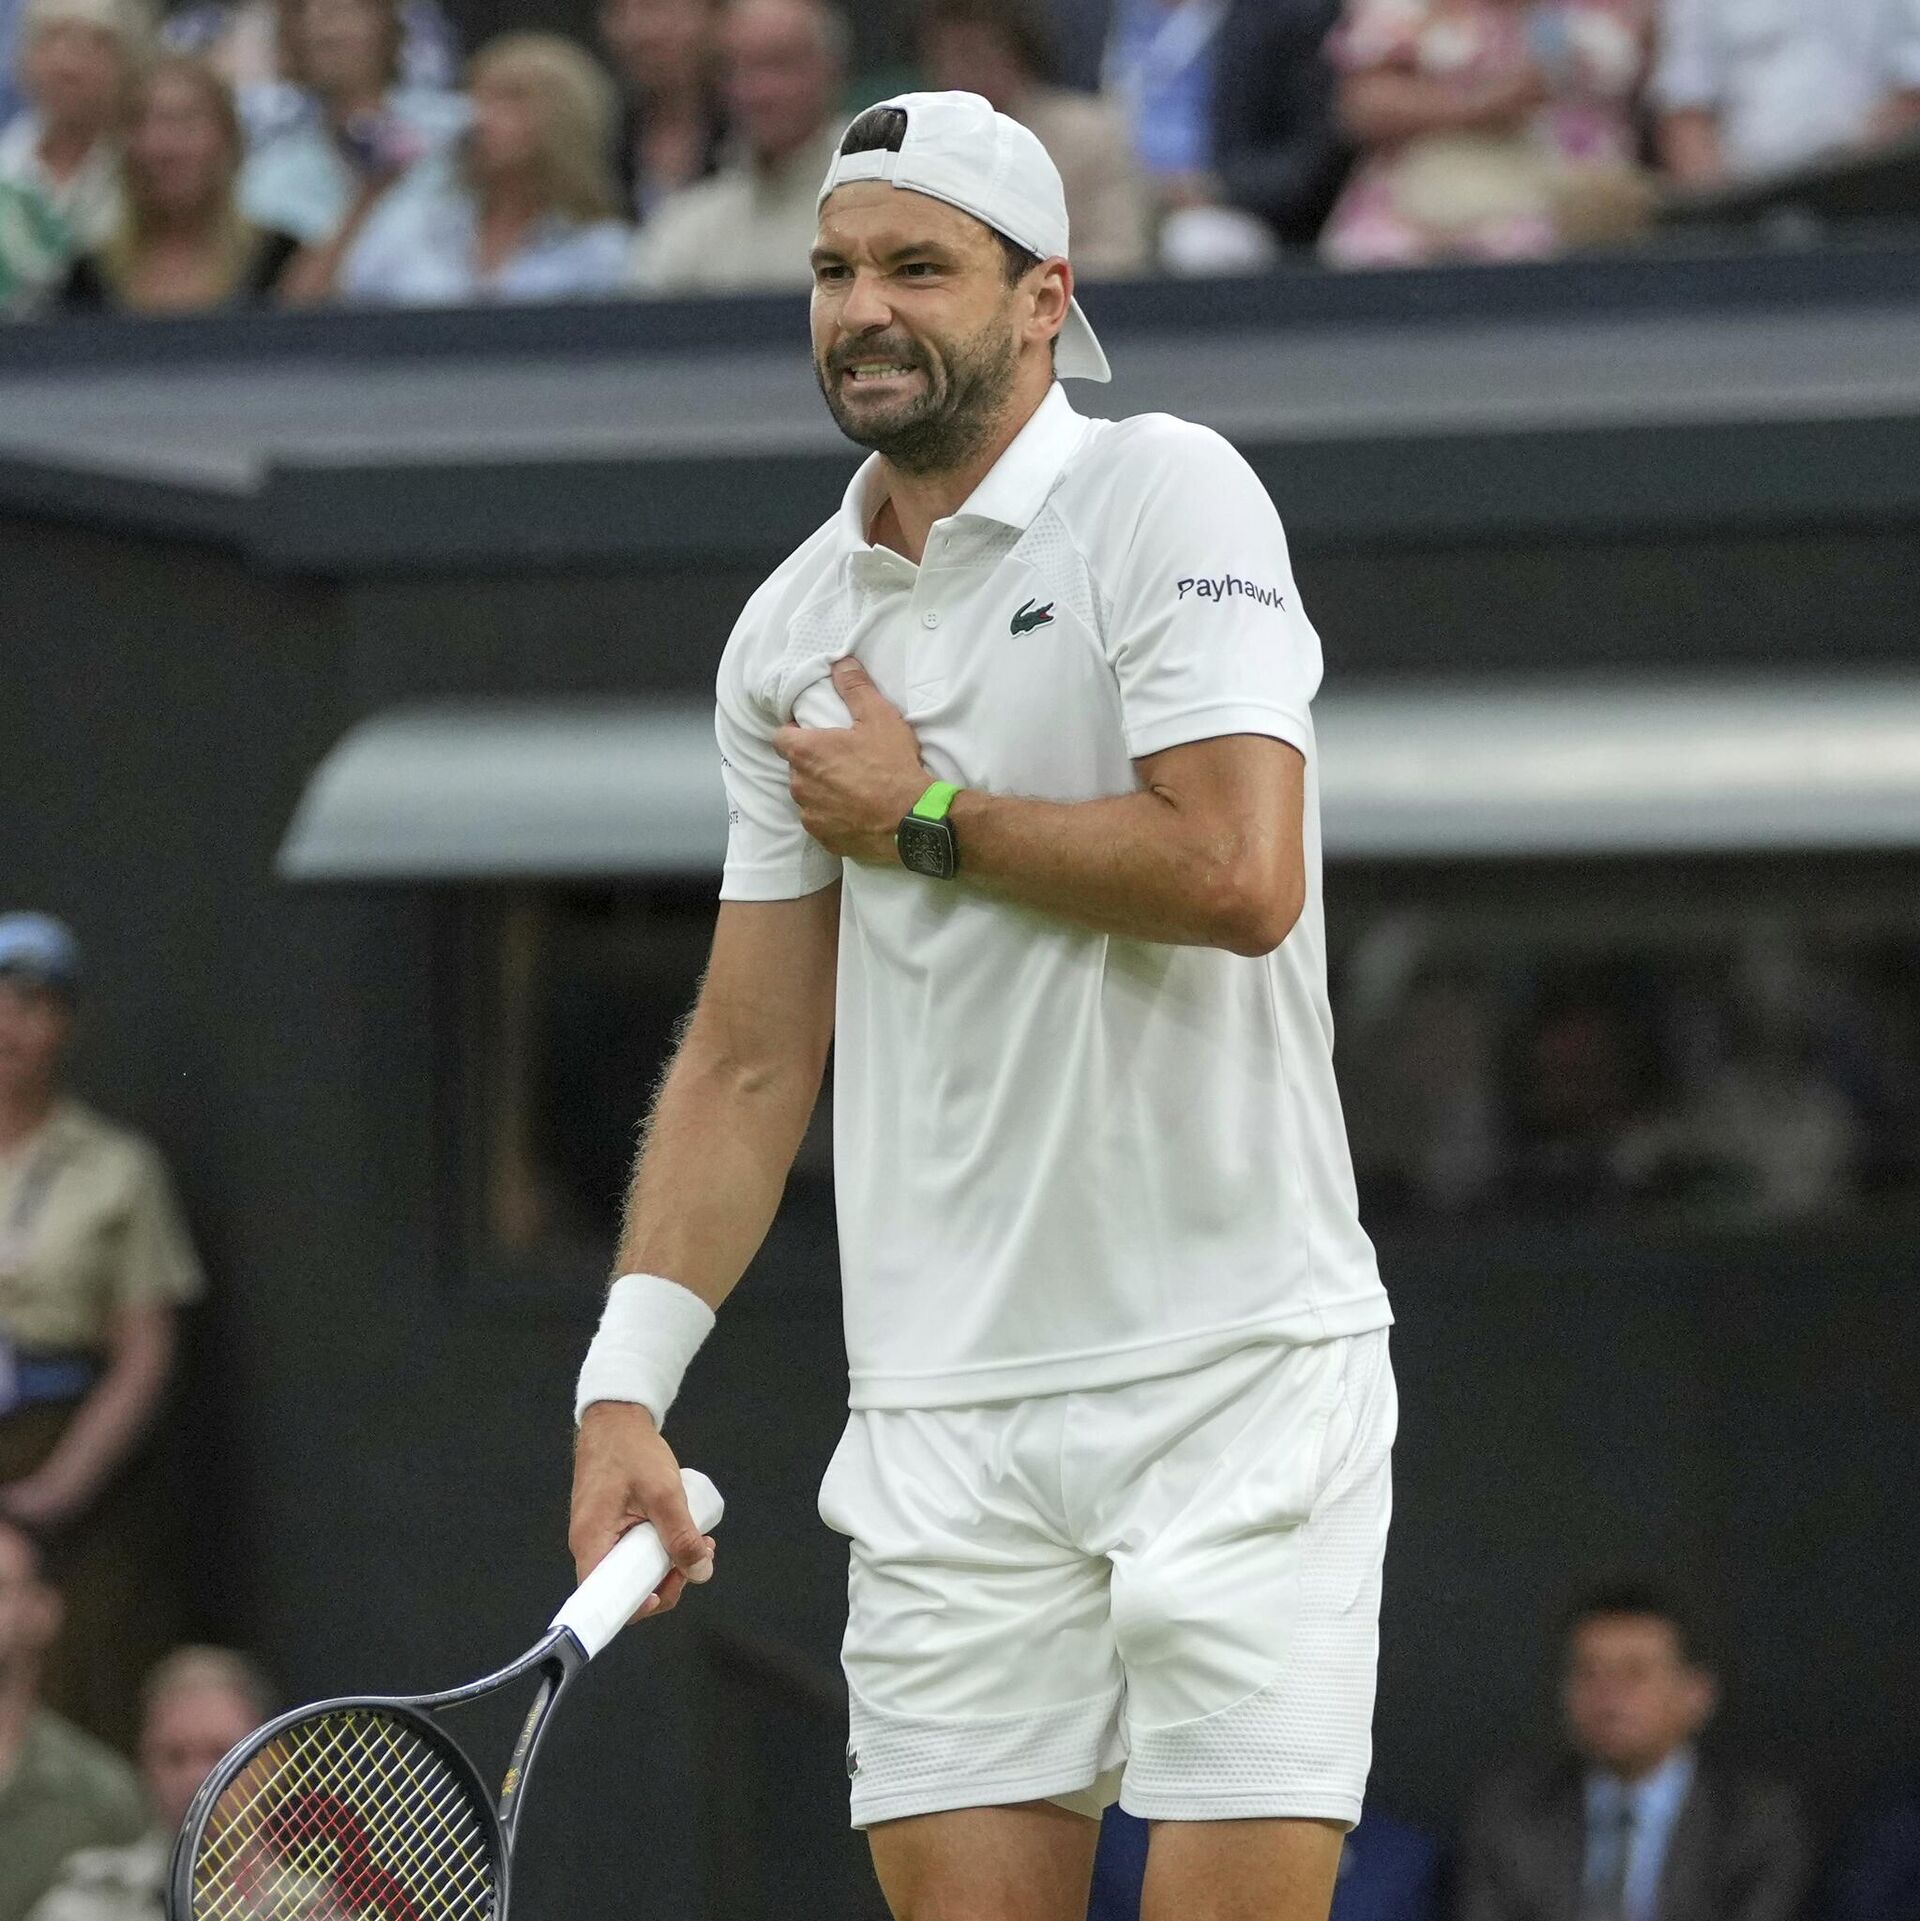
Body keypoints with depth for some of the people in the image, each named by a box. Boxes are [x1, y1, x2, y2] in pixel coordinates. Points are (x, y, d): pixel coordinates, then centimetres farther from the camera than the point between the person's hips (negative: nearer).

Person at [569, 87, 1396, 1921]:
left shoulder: (1163, 497, -6)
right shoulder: (789, 633, 12)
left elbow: (1239, 872, -20)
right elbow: (749, 1056, 14)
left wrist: (922, 819, -7)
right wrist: (628, 1379, 4)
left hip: (1235, 1371, -5)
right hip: (943, 1415, 5)